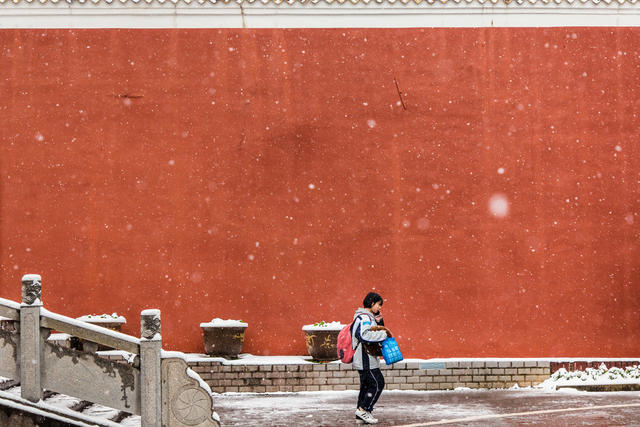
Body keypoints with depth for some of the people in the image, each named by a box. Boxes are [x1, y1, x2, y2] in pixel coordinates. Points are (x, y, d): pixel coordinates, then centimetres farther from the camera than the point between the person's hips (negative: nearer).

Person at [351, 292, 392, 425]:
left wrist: (379, 322, 5)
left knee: (366, 385, 13)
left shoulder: (369, 316, 18)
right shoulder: (363, 317, -15)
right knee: (377, 383, -7)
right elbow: (365, 335, -29)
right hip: (365, 359, -11)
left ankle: (360, 415, 17)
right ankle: (364, 409, -3)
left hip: (365, 359, 11)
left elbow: (375, 331, 24)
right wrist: (384, 334, -23)